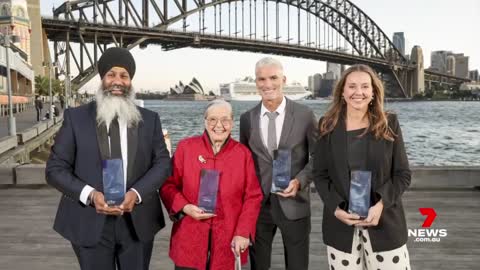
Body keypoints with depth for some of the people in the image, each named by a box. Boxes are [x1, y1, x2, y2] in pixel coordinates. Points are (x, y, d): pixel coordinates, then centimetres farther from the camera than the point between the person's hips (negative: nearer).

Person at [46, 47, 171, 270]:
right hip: (90, 223, -1)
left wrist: (136, 193, -15)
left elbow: (162, 163, 2)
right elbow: (55, 168, -2)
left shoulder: (149, 119, 4)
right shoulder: (75, 117, -1)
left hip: (137, 222, 2)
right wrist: (90, 194, -17)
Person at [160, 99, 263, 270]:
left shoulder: (243, 153, 2)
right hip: (189, 239, 0)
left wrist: (243, 233, -8)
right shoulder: (186, 147, 1)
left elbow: (253, 196, 1)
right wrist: (185, 207, -13)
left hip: (229, 240, 1)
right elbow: (168, 185, 4)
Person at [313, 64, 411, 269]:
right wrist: (336, 208, -11)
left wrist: (381, 204, -14)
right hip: (340, 224, 0)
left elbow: (403, 174, 1)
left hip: (385, 223, 0)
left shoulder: (389, 124, 1)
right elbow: (319, 174, 3)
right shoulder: (328, 126, 2)